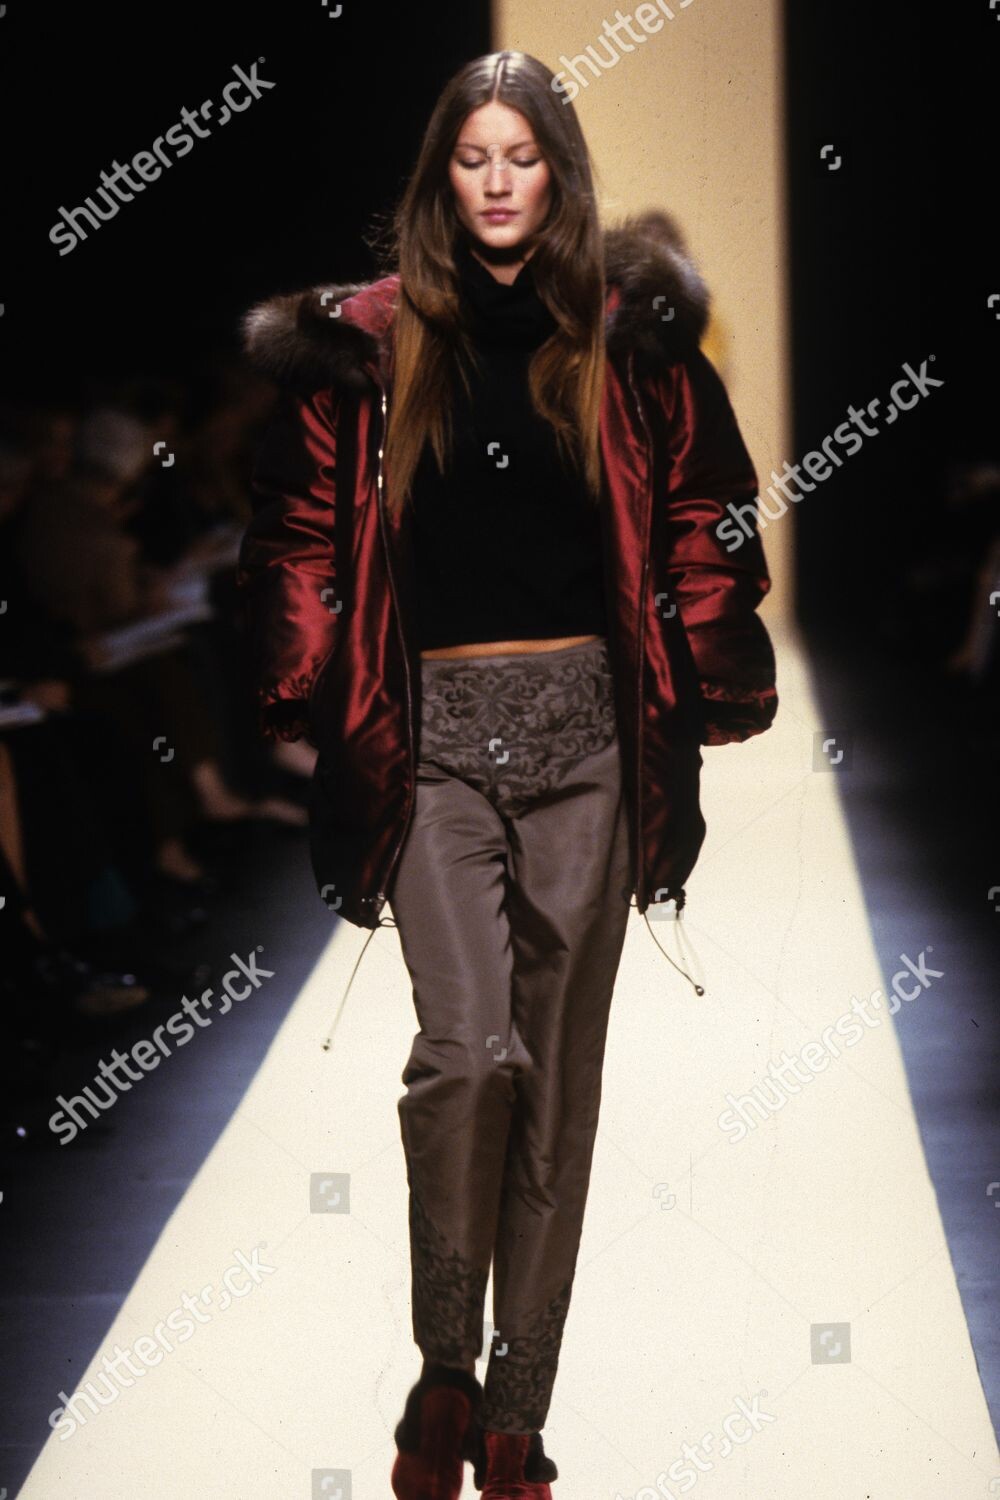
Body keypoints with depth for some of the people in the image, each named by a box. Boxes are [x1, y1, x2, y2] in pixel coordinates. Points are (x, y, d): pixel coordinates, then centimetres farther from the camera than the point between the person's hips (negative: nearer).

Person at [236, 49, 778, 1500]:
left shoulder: (622, 335, 5)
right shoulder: (374, 343, 4)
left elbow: (702, 512, 10)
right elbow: (302, 535, 8)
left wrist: (694, 676, 3)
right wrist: (323, 697, 1)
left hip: (584, 727, 1)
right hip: (438, 731, -1)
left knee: (561, 1071, 4)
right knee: (469, 1046, -18)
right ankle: (444, 1373, 1)